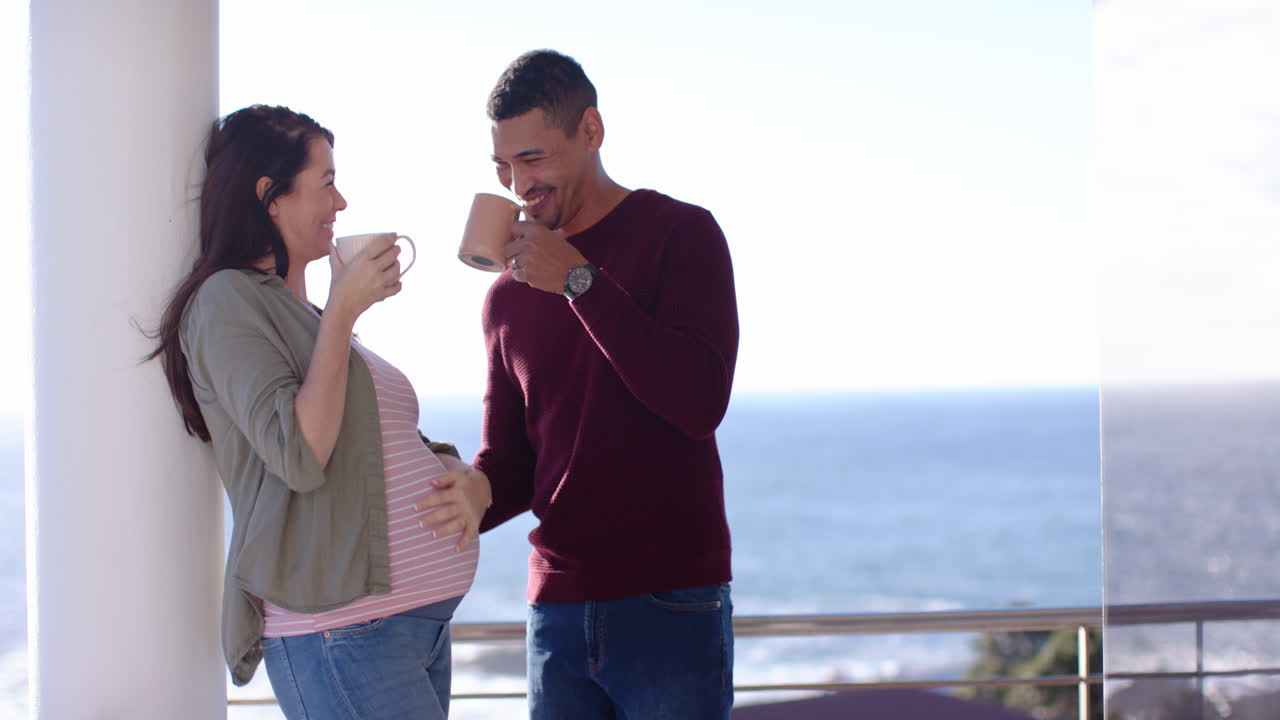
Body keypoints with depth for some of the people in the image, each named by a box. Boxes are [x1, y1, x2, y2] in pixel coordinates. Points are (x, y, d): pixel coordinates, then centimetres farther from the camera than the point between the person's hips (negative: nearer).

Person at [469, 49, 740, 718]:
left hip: (671, 600, -5)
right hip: (557, 606, 5)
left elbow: (700, 403, -15)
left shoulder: (680, 233, -2)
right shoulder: (508, 294, 13)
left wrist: (579, 280, -16)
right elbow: (508, 459, 15)